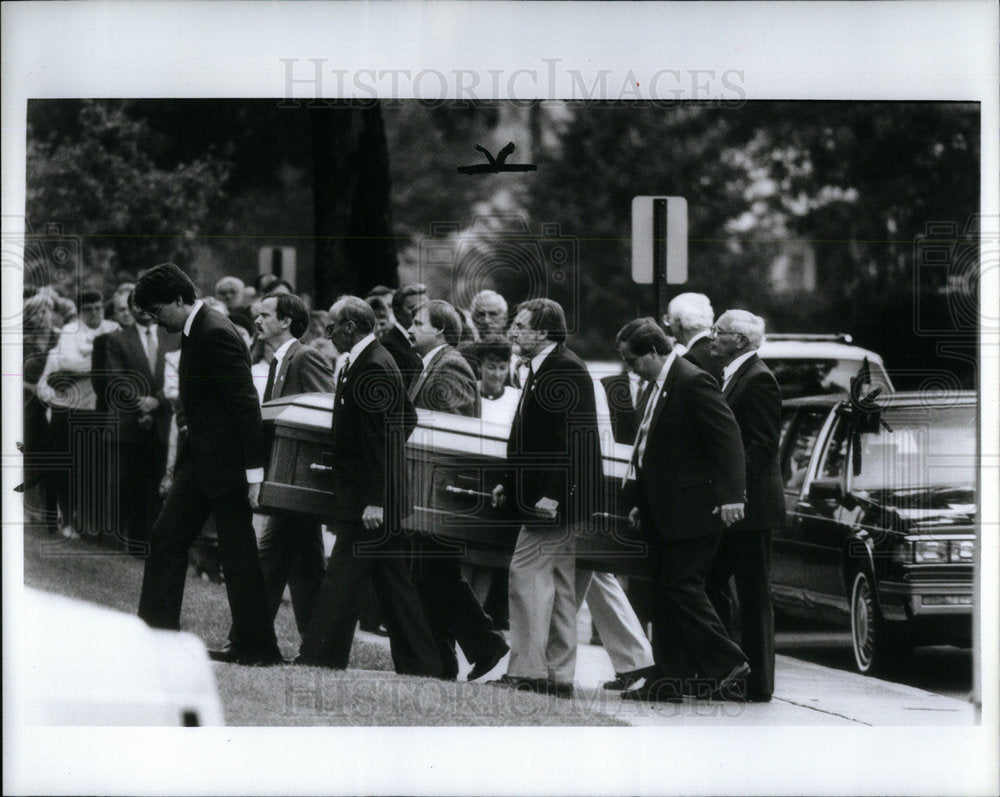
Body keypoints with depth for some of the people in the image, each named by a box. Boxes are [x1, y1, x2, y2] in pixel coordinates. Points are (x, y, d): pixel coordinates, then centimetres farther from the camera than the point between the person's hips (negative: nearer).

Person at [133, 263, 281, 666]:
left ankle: (257, 647, 4)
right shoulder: (196, 332, 12)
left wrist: (254, 470, -20)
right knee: (166, 536, 9)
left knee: (238, 551, -3)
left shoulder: (217, 335, -18)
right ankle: (157, 630, 14)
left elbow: (246, 404, -20)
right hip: (201, 459, 10)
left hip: (226, 461, -10)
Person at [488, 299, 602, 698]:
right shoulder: (541, 370, 17)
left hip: (555, 498, -10)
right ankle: (557, 675, 13)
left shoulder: (567, 371, -14)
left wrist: (551, 495, -24)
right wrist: (509, 484, 17)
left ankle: (527, 670, -10)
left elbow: (575, 439, -21)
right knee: (558, 583, 10)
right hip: (544, 497, 10)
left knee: (526, 572, -11)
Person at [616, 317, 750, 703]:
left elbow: (727, 437, -18)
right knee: (664, 594, 9)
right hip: (663, 514, 10)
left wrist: (730, 495, -23)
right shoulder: (660, 386, 16)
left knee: (683, 589, -10)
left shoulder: (693, 382, -14)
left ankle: (729, 666, -1)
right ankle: (667, 680, 11)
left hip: (691, 512, -10)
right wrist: (640, 501, 20)